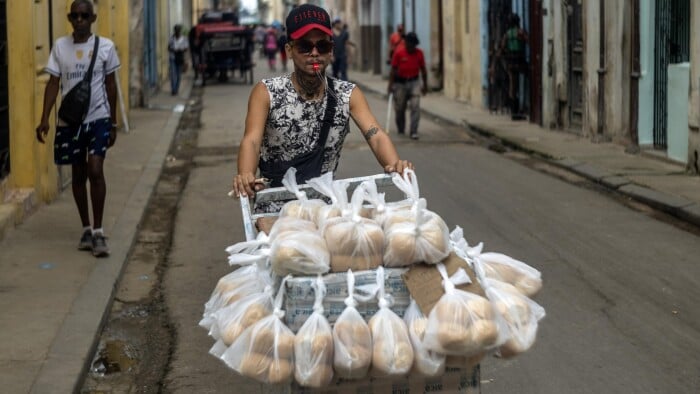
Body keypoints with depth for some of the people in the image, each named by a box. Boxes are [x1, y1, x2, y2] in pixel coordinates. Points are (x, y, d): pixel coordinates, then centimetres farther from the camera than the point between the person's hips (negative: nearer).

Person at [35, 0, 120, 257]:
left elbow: (110, 84, 4)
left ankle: (98, 231, -5)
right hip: (69, 120, 2)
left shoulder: (105, 46, -2)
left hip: (98, 118, -2)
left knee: (95, 170, -13)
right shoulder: (60, 47, 1)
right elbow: (53, 83, 2)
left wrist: (113, 123, 5)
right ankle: (86, 229, 21)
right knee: (78, 174, 10)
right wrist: (45, 118, -7)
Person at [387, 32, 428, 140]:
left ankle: (414, 132, -13)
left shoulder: (419, 53, 0)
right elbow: (393, 69, -4)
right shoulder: (399, 53, -8)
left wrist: (425, 85, 10)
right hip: (400, 83, -1)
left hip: (414, 82, 1)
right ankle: (401, 130, 28)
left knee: (415, 107, -12)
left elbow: (423, 69, 8)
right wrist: (390, 84, -8)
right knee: (400, 108, 7)